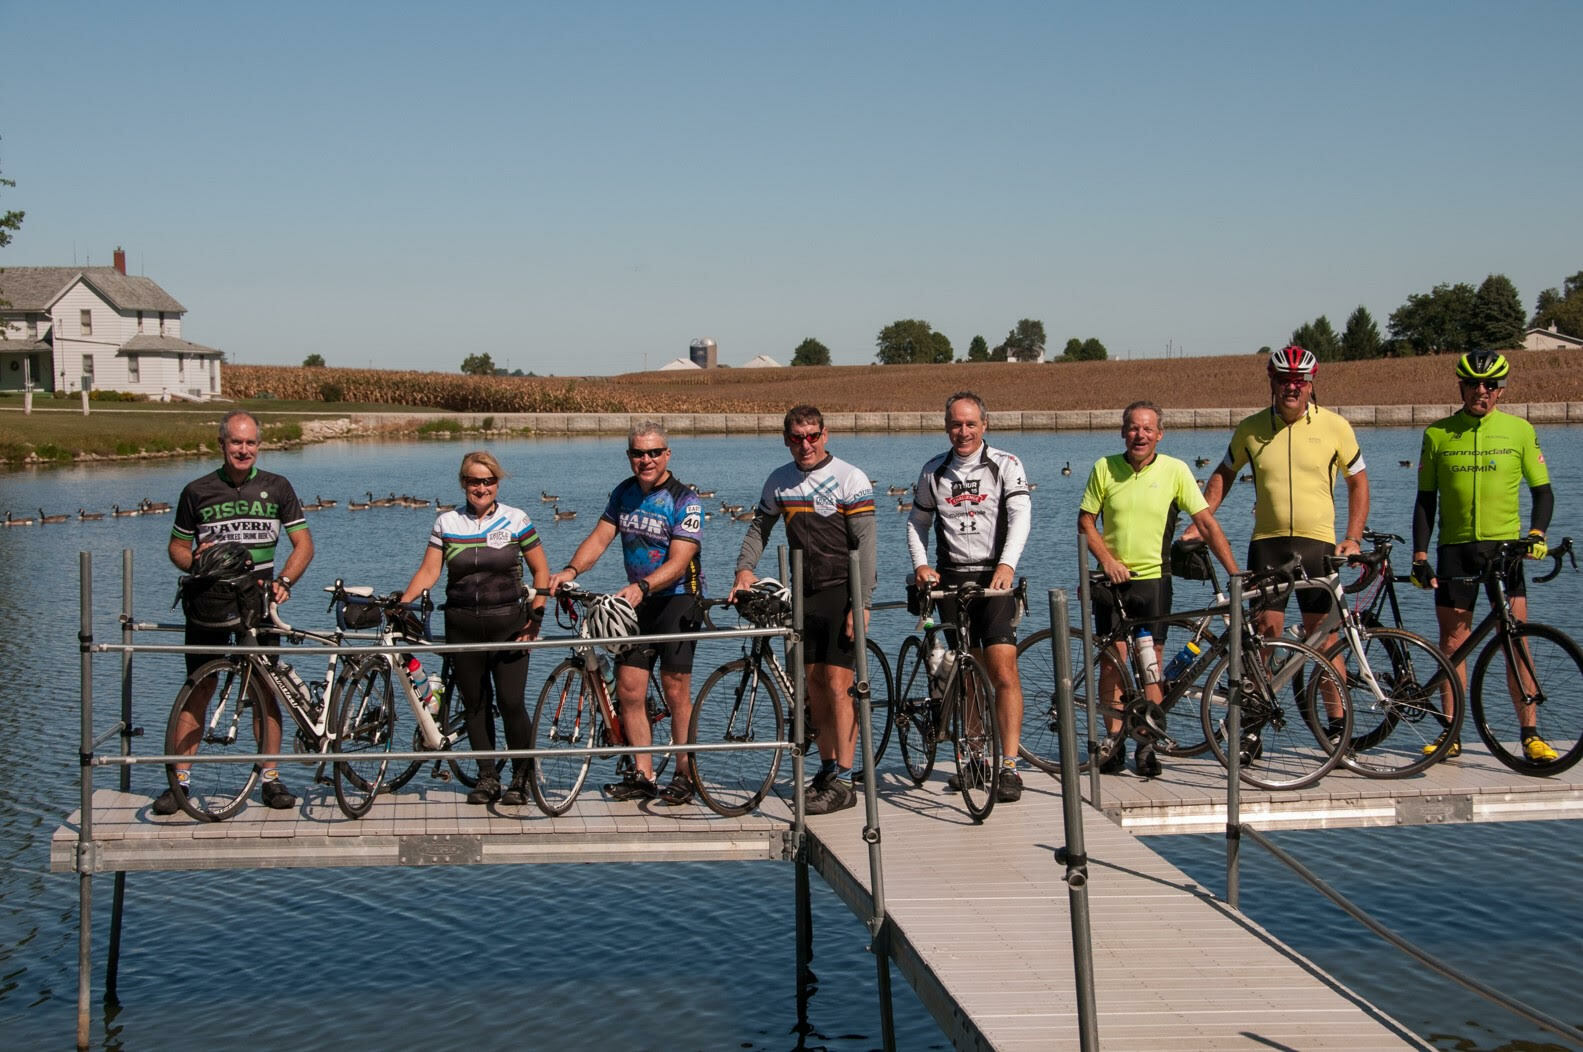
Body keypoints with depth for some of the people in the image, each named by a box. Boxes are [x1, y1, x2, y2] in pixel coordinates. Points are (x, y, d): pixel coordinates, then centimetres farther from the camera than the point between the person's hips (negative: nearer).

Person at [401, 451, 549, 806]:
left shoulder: (516, 520, 2)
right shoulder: (446, 522, 6)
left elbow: (540, 570, 5)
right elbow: (429, 571, 3)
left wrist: (536, 614, -4)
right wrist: (401, 602, -12)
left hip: (508, 624, -2)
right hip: (462, 626, 2)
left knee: (511, 702, -9)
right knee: (473, 704, 6)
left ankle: (521, 778, 5)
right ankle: (487, 776, 17)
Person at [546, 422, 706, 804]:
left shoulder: (685, 500, -13)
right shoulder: (624, 493, 7)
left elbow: (678, 562, -21)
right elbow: (600, 537, 2)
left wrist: (642, 586, -37)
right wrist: (570, 571, -16)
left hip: (677, 600, -6)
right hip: (637, 601, 6)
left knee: (676, 690, -8)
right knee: (628, 689, 1)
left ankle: (684, 776, 2)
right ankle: (642, 776, 9)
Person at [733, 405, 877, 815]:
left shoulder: (851, 480, -8)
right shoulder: (779, 481, 8)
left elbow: (865, 545, -12)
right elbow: (759, 527, 18)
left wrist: (862, 604, -18)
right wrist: (745, 568, -1)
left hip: (842, 592, -6)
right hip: (804, 593, 6)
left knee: (837, 686, -10)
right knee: (814, 686, 9)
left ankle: (843, 782, -7)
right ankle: (827, 769, 20)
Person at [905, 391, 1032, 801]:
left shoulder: (1006, 465, -1)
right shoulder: (933, 471, 10)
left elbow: (1020, 515, -12)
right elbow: (917, 522, 19)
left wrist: (1006, 564, -27)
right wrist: (920, 564, 2)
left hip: (994, 578, -4)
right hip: (951, 579, 4)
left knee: (1003, 670, -14)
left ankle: (1009, 767, -14)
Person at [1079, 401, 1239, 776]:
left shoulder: (1175, 470, -4)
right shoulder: (1104, 468, -1)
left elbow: (1207, 523, -5)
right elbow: (1086, 521, 5)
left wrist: (1235, 573, -11)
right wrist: (1107, 559, -10)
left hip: (1154, 578, -1)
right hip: (1113, 578, 1)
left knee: (1151, 663, 0)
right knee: (1112, 659, 1)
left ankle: (1147, 744, 7)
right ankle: (1113, 738, 11)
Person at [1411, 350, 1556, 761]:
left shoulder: (1519, 430, 3)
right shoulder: (1437, 434, 5)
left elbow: (1542, 490, 8)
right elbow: (1426, 499, 8)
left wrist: (1537, 532, -10)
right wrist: (1420, 555, 1)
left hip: (1504, 545, -1)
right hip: (1455, 547, 1)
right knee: (1452, 641, 1)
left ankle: (1530, 734, 0)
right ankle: (1450, 735, 8)